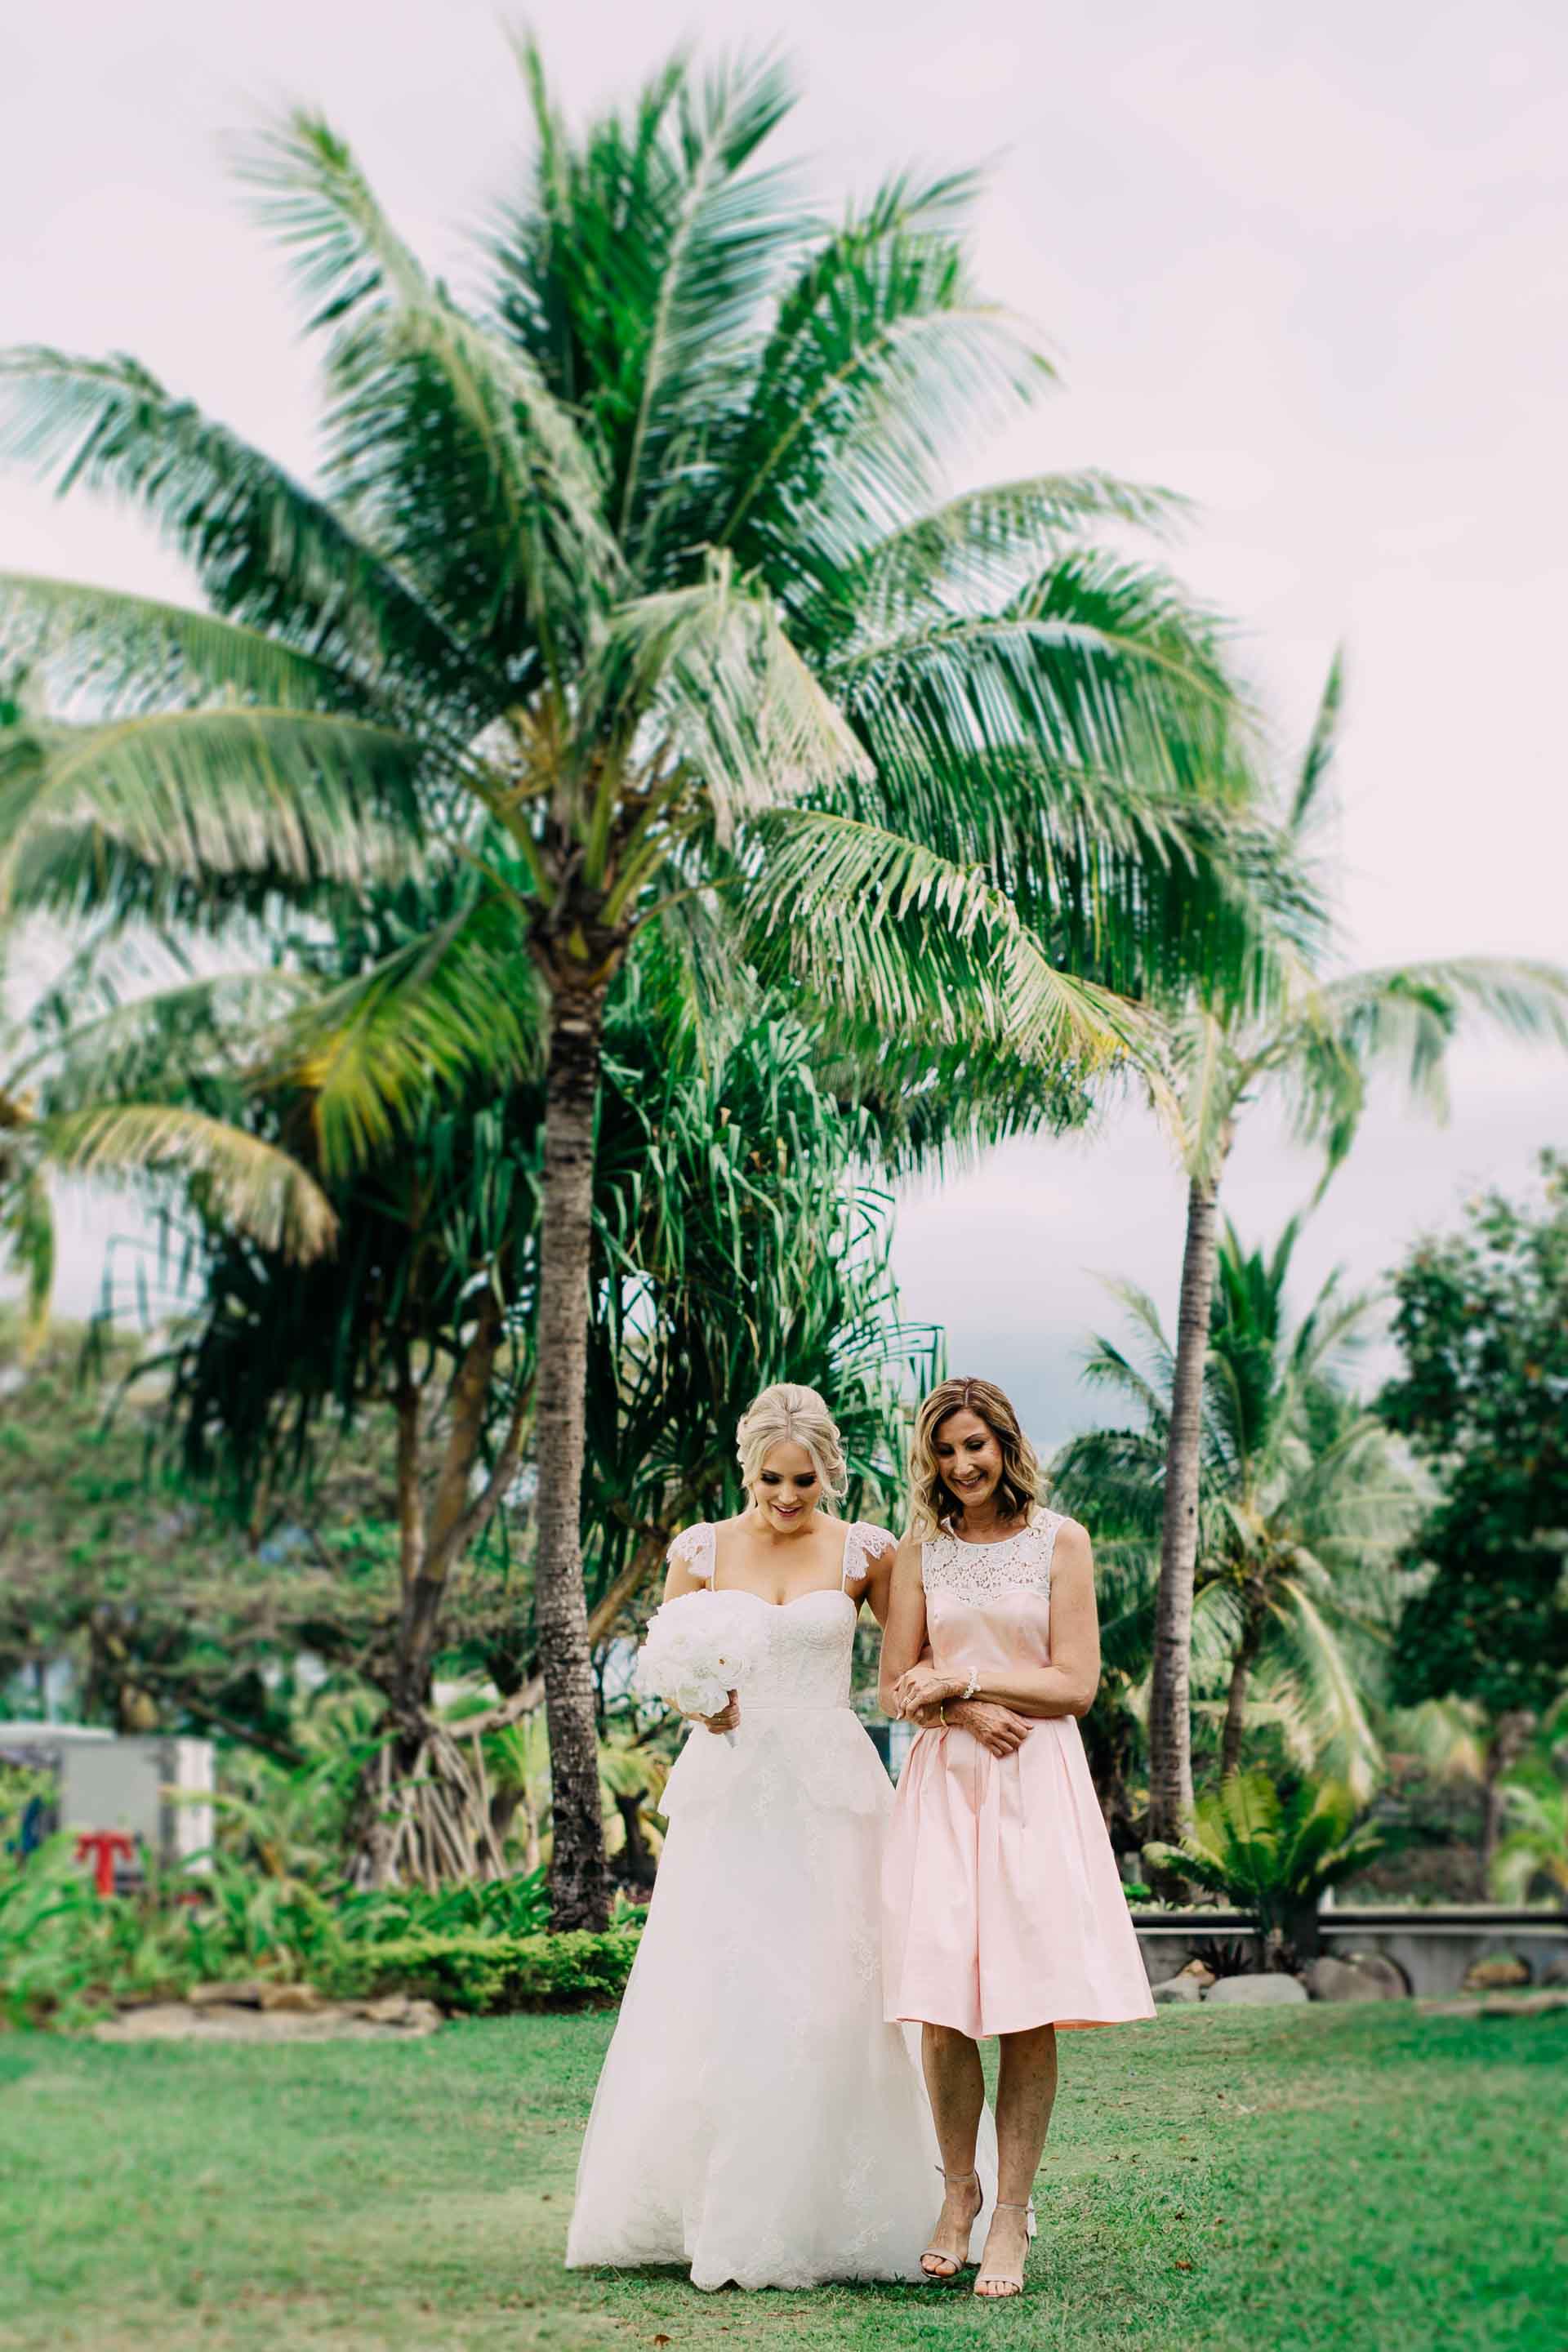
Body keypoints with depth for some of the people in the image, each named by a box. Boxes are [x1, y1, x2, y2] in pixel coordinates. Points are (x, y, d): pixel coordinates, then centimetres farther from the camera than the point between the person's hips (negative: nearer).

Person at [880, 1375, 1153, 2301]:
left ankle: (1013, 2210, 4)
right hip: (944, 1780, 2)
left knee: (1029, 2009, -5)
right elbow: (898, 1686, 9)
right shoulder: (922, 1549, 9)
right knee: (943, 2004, -5)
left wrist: (961, 1679, -6)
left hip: (1037, 1783, -1)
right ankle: (958, 2191, 13)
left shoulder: (1059, 1540, 3)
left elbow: (1075, 1685, -1)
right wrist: (968, 1712, -9)